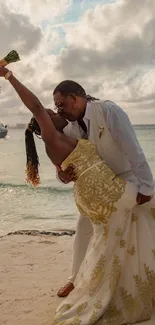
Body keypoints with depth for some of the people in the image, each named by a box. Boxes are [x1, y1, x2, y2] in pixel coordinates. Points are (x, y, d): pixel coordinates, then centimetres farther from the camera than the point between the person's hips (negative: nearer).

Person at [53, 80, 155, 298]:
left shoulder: (108, 111, -27)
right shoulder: (71, 129, -8)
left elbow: (133, 149, -29)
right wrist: (63, 175, -29)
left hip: (127, 181, -6)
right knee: (84, 228, 10)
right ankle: (76, 279, 29)